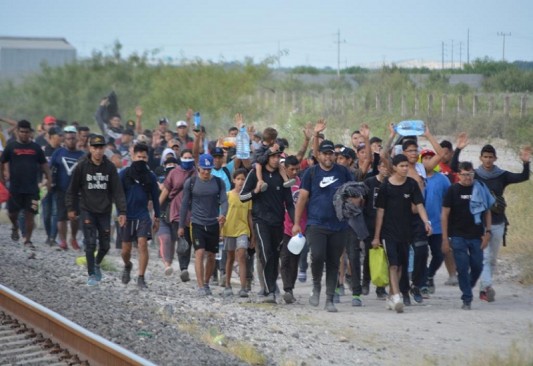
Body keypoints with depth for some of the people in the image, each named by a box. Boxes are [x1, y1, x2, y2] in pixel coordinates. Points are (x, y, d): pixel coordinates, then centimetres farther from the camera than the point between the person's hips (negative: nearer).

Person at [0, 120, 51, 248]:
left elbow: (44, 164, 10)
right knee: (12, 213, 5)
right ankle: (15, 227, 37)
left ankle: (28, 240, 9)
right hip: (15, 188, 0)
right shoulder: (11, 146, 1)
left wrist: (49, 179, -1)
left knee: (30, 215, -1)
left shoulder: (35, 147, 5)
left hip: (32, 188, 0)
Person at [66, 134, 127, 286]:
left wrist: (122, 212, -7)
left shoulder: (110, 167, -3)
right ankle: (92, 275, 3)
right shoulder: (82, 166, -7)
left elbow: (118, 191, -2)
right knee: (90, 243, -9)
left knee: (105, 245, 7)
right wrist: (71, 208, 2)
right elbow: (73, 189, 3)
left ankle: (97, 264, 37)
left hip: (104, 211, 2)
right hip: (87, 210, -2)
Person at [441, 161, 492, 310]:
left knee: (477, 266, 4)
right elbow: (445, 214, -1)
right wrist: (445, 239, -6)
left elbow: (487, 212, 9)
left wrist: (487, 232, -1)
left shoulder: (480, 189, 4)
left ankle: (468, 288, 30)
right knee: (463, 268, -4)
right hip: (458, 236, -2)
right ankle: (467, 299, 2)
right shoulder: (453, 190, -2)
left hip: (476, 236, 2)